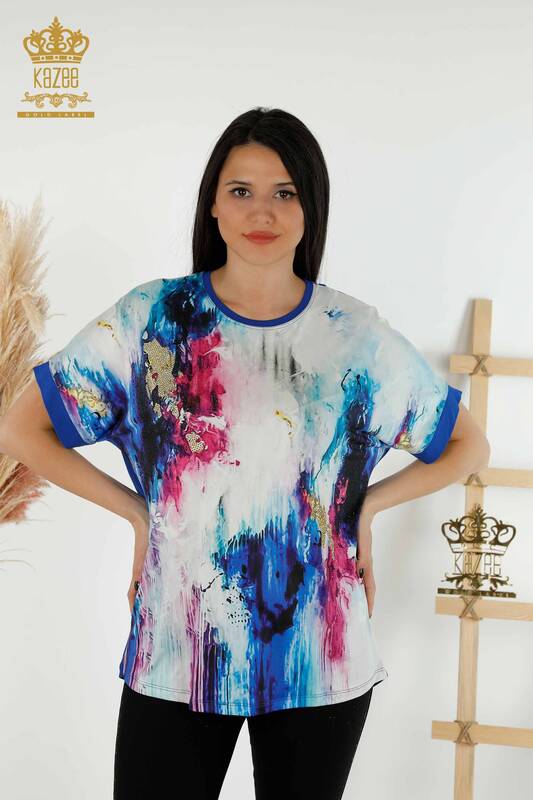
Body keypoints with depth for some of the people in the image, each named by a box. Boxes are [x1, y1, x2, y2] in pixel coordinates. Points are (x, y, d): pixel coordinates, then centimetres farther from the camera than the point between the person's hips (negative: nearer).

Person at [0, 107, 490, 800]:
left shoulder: (357, 336, -1)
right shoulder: (153, 319, -4)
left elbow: (470, 446, 10)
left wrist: (365, 504, -1)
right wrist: (137, 510, -5)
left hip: (319, 662, 1)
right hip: (176, 657, -1)